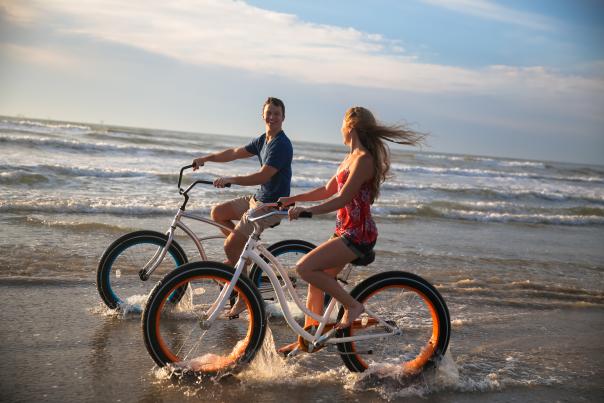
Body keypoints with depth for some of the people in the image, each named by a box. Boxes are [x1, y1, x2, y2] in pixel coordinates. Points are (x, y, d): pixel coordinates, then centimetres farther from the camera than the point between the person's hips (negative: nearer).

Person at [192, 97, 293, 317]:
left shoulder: (282, 145, -18)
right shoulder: (262, 140, 11)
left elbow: (263, 176, -26)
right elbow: (235, 153, 17)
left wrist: (230, 179, -28)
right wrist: (206, 158, 9)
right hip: (257, 198, 9)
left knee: (230, 246, -11)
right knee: (217, 212, 8)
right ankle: (246, 250, 16)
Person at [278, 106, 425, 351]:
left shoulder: (364, 159, -16)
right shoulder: (351, 158, 15)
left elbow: (343, 199, -23)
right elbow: (327, 191, 19)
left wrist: (307, 211, -26)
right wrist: (292, 199, 14)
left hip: (358, 234, -10)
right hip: (345, 230, 10)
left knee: (305, 268, -17)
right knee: (315, 279, 12)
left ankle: (352, 305, -5)